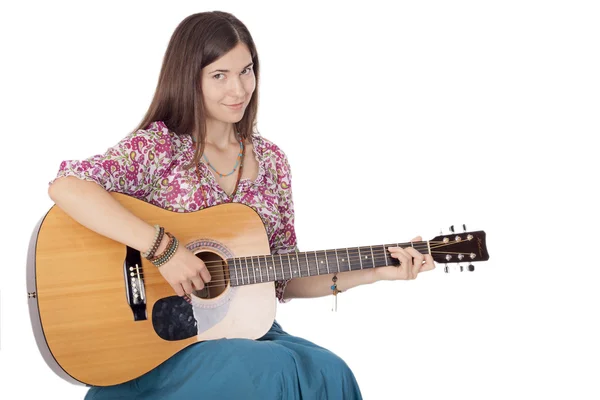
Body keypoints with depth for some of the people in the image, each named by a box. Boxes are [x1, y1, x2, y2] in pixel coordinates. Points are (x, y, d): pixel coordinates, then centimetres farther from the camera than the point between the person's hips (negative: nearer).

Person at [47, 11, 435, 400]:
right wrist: (163, 248, -28)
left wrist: (370, 273, -2)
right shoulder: (160, 146, -8)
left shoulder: (271, 161, 8)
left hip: (247, 330, 5)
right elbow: (65, 187, -25)